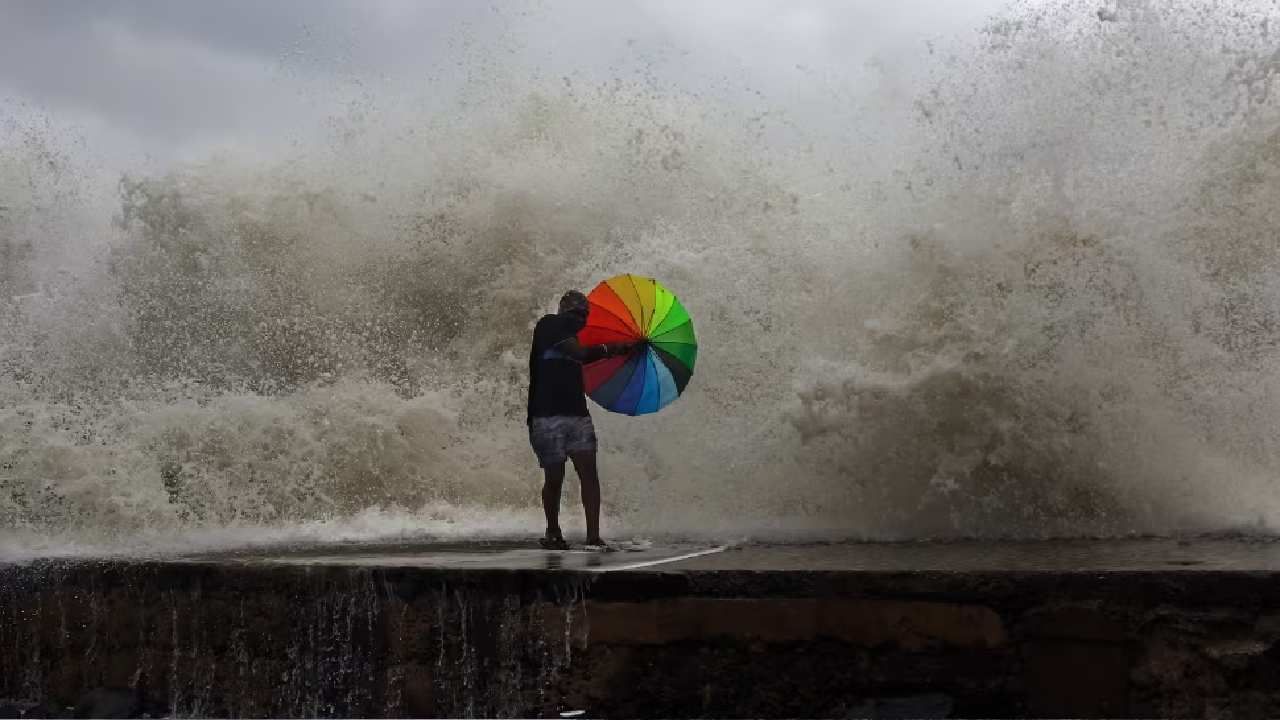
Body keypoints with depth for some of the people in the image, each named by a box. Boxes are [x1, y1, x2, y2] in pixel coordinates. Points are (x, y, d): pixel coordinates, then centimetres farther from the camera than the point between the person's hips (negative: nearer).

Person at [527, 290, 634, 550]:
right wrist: (613, 348, -4)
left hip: (577, 414, 7)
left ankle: (593, 536, -11)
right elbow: (580, 353, -13)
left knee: (588, 470, -8)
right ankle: (553, 533, 21)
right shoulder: (549, 324, -3)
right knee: (554, 477, 2)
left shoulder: (568, 334, 21)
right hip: (548, 415, -6)